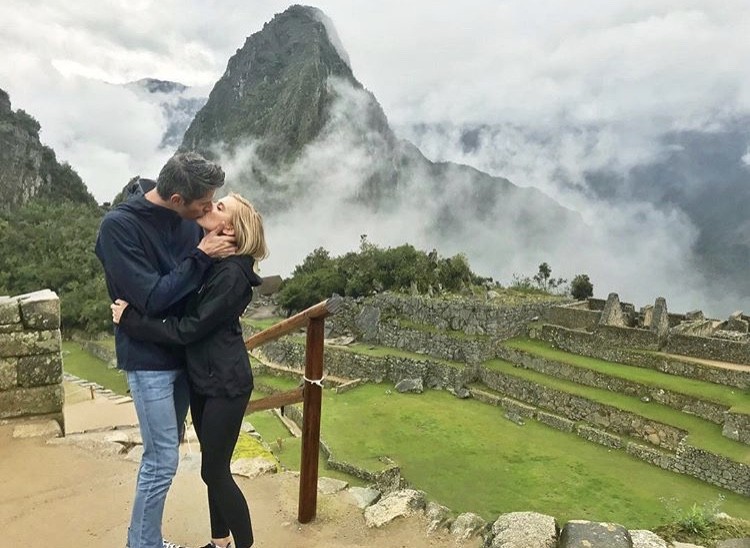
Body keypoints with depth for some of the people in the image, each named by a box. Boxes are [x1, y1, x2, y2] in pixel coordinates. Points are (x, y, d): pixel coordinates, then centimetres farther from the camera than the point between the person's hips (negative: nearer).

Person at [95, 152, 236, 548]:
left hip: (183, 351, 7)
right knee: (163, 460, 0)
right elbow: (152, 298, -23)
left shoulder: (186, 218, -2)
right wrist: (202, 256, -22)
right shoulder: (118, 226, -20)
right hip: (149, 359, -6)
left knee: (164, 453, 18)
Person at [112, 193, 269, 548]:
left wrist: (129, 319, -15)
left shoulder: (231, 274, -21)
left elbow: (187, 329, -20)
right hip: (202, 378, 8)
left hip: (226, 383, -8)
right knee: (214, 467, 19)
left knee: (215, 471, 3)